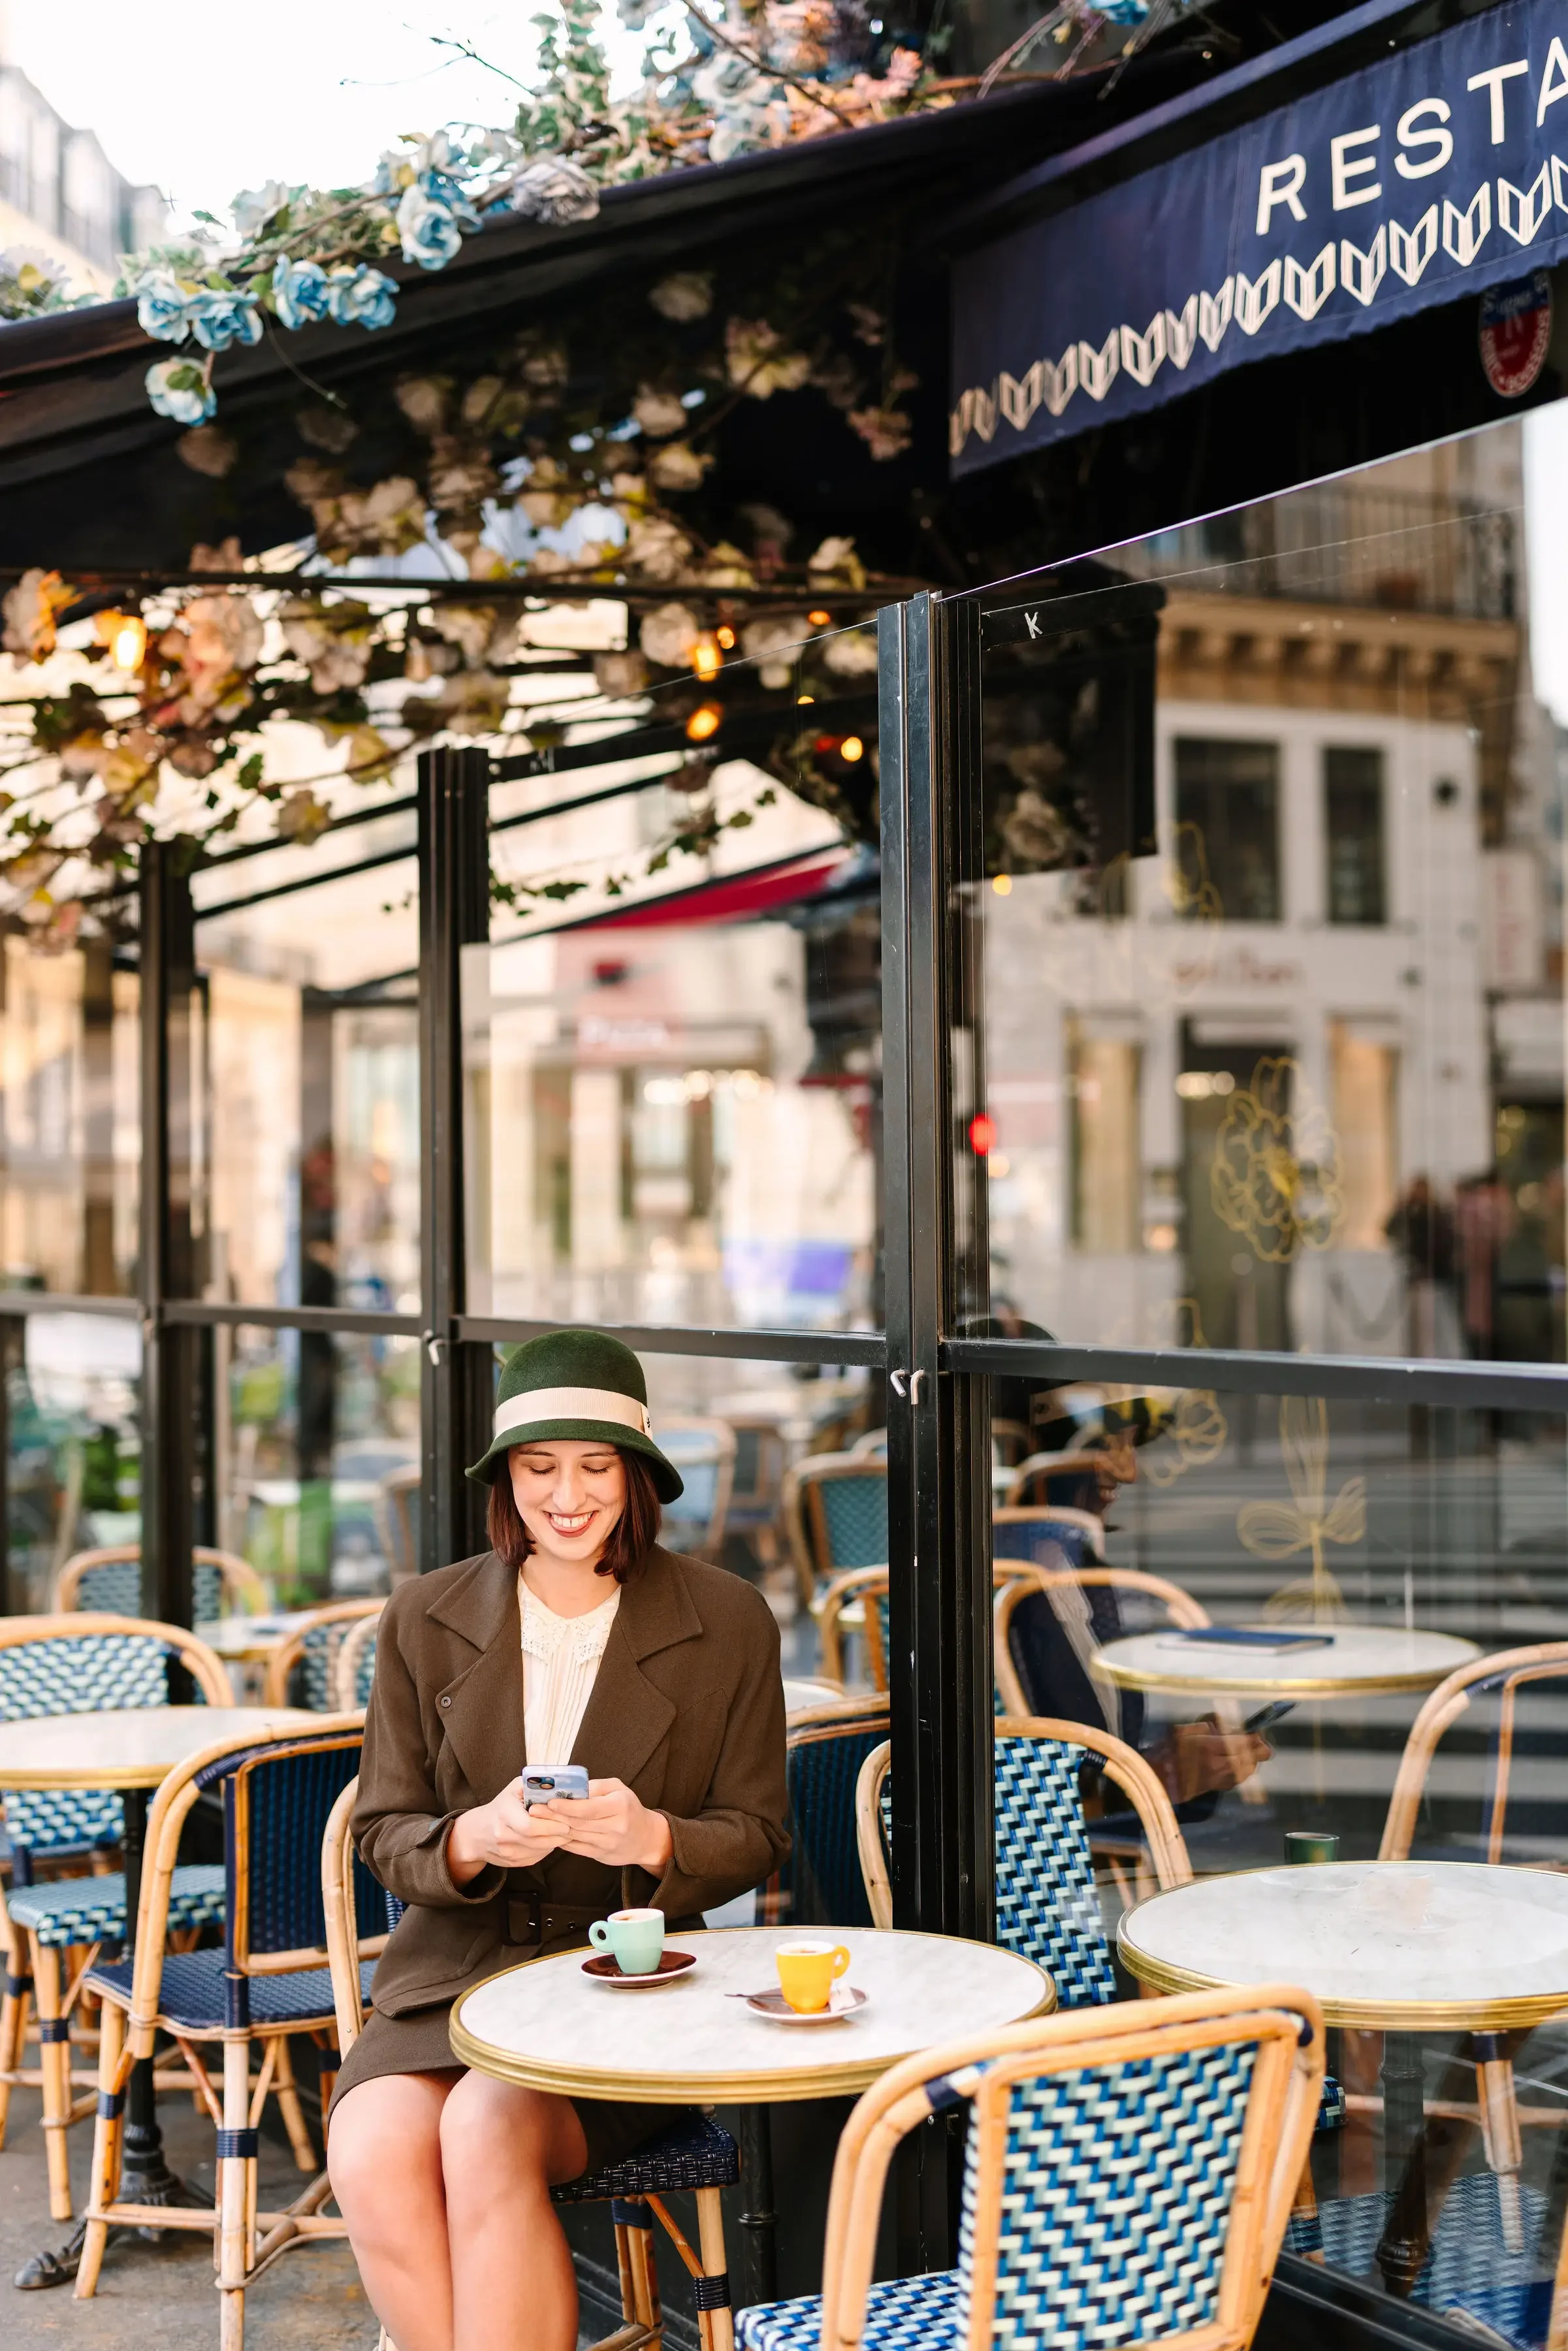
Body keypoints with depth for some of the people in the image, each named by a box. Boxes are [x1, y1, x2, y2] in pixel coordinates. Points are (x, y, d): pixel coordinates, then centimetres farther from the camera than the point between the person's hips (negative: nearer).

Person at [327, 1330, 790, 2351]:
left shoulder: (728, 1622, 2)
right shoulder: (426, 1619, 6)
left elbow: (757, 1836, 5)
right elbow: (383, 1834, 7)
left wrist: (651, 1840, -17)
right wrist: (474, 1841, -17)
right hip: (449, 1978, 2)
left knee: (487, 2135, -31)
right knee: (372, 2149, -28)